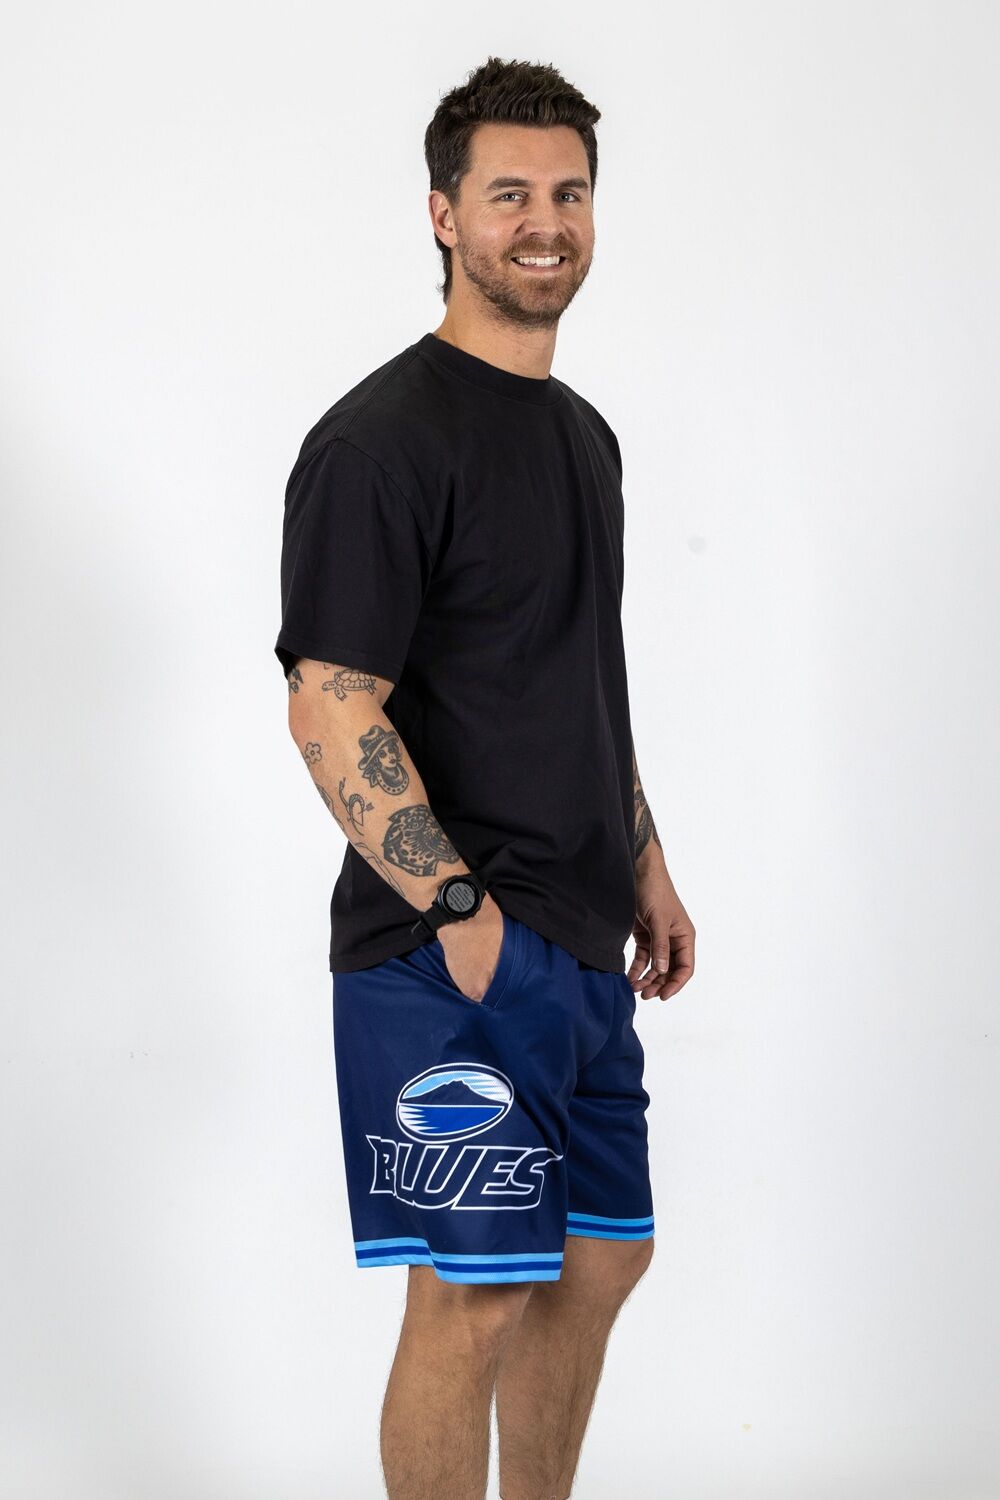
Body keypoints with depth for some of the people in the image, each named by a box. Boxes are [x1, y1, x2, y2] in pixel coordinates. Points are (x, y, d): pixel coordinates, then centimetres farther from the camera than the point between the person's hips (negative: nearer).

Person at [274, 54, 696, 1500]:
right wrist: (459, 910, -22)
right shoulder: (385, 439, -14)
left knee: (602, 1256, 17)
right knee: (475, 1299, -5)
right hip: (454, 948, -9)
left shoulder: (584, 433, 15)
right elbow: (331, 706, -19)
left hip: (581, 943, 9)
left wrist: (643, 864, 20)